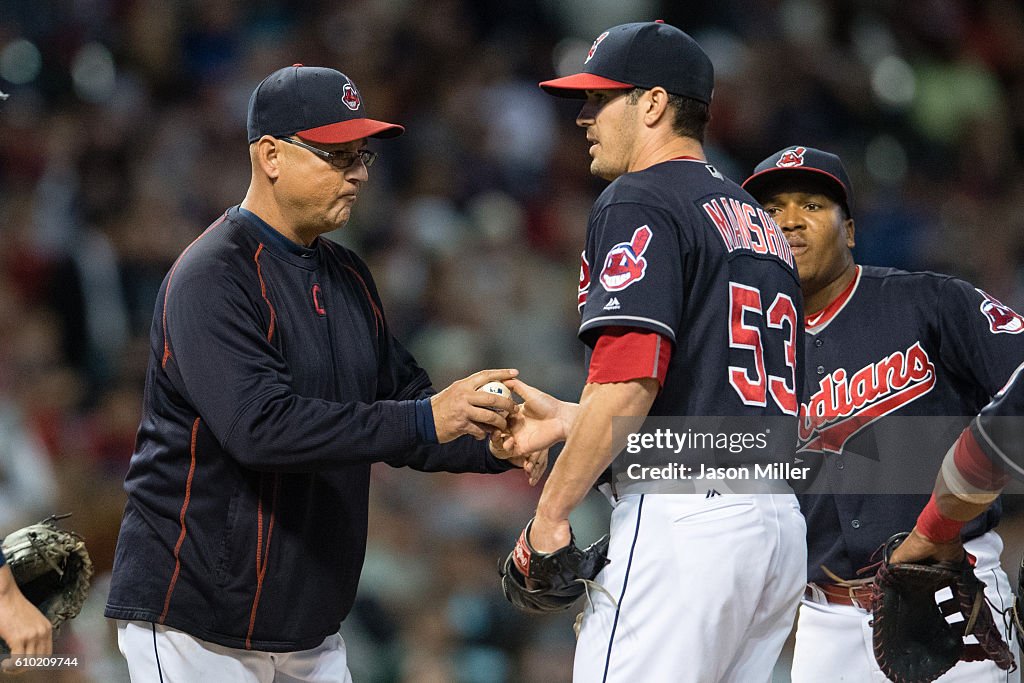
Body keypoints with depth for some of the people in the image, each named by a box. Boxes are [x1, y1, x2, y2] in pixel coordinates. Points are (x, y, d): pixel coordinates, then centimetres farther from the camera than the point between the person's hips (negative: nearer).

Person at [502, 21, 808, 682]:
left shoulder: (641, 201, -5)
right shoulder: (761, 224, 24)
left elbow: (630, 382, -17)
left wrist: (549, 514, -12)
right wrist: (570, 420, 26)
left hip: (682, 520, -9)